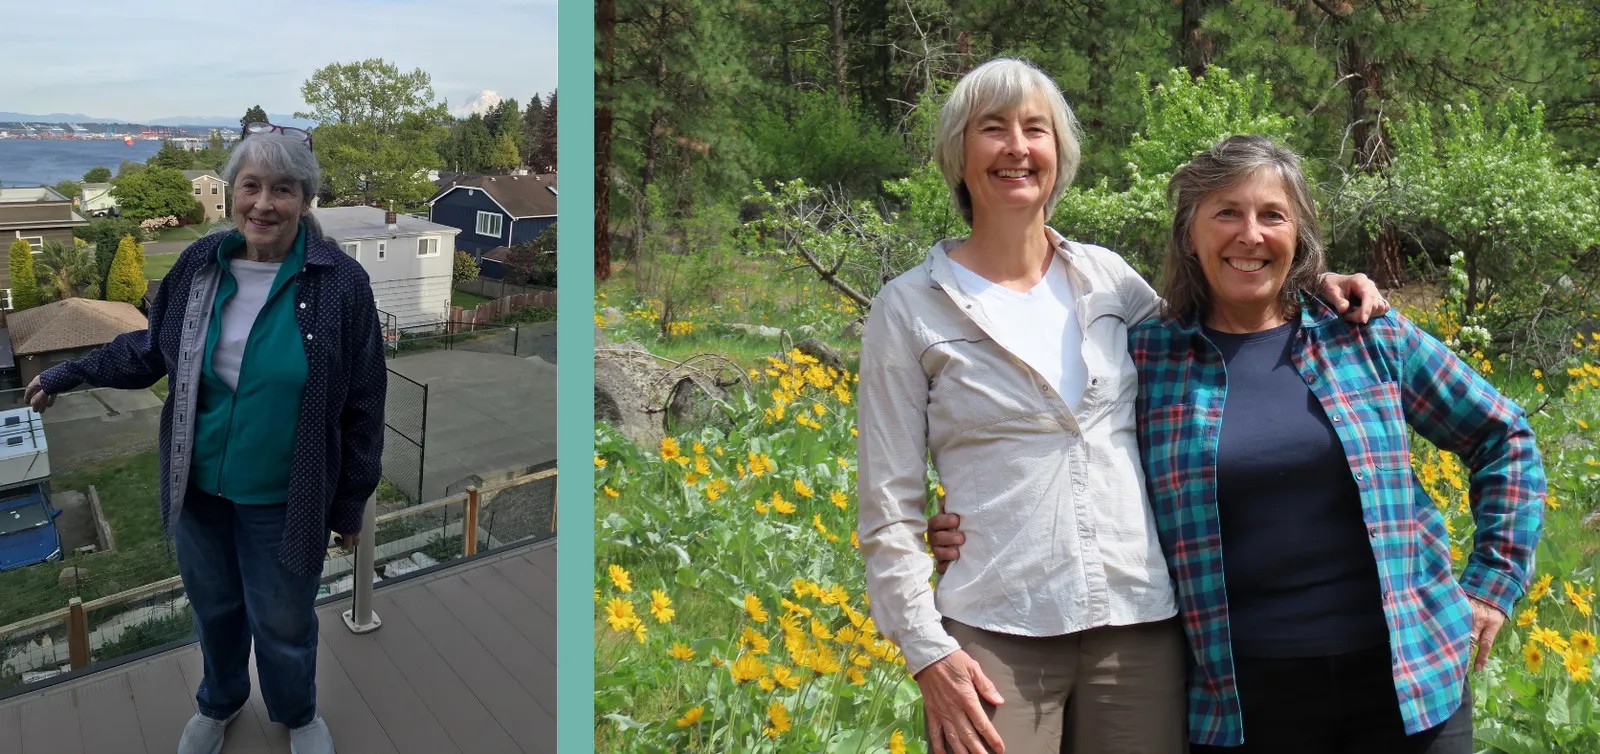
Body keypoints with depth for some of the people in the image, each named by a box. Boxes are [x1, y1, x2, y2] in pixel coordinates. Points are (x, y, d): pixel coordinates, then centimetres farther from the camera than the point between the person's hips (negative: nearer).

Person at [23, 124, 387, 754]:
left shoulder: (340, 283, -16)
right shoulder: (200, 264, -6)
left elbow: (362, 405, -9)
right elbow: (151, 348, 12)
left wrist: (350, 503, -4)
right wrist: (70, 374, 16)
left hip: (284, 501, -3)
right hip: (198, 489, 4)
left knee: (283, 623, 14)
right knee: (213, 606, 24)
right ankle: (220, 702, 52)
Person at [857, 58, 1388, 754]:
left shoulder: (1106, 276, 7)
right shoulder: (909, 309, -2)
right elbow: (888, 510, -2)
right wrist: (928, 653, -10)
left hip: (1143, 625, 3)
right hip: (994, 637, -3)